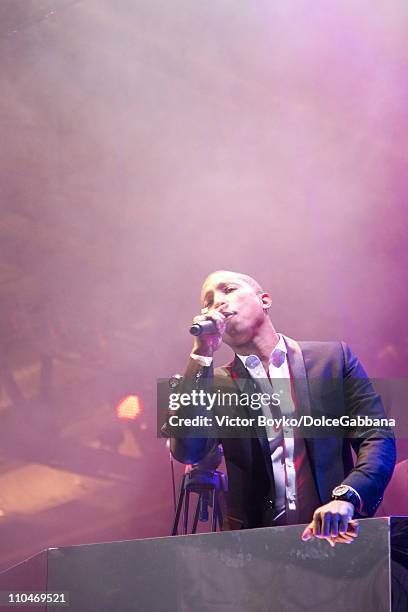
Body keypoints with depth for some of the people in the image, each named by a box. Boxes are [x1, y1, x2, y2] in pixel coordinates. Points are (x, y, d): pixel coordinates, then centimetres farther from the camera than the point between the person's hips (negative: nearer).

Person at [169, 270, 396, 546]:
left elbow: (378, 438, 5)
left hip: (331, 533, -1)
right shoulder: (216, 382, 15)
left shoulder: (334, 358, 12)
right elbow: (187, 451, -2)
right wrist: (203, 354, 0)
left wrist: (345, 498, -14)